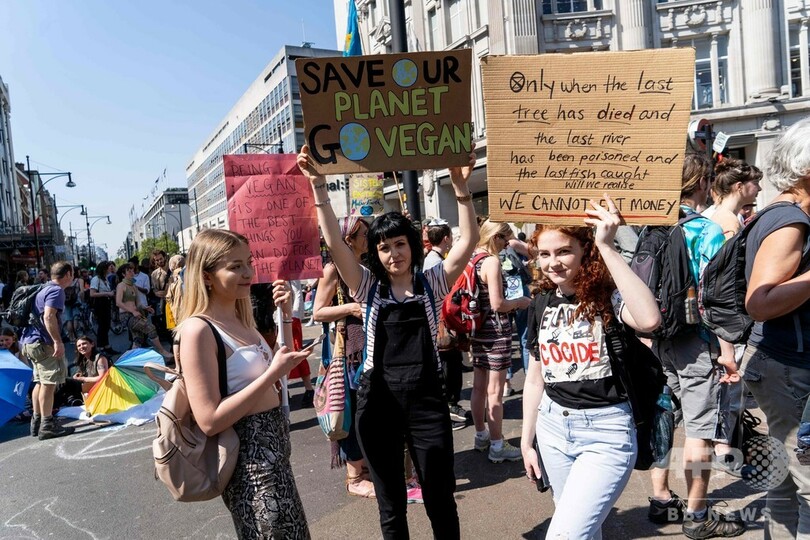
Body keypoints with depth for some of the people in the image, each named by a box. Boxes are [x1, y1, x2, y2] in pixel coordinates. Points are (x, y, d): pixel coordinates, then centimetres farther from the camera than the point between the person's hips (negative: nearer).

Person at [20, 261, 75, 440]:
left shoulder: (44, 289, 18)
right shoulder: (56, 290, -11)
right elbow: (48, 317, -23)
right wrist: (58, 341, -24)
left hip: (30, 341, 10)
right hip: (42, 342, -10)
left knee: (40, 382, 15)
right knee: (49, 383, -7)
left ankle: (37, 422, 20)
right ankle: (47, 425, -5)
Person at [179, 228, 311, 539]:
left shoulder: (239, 319, 4)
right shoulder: (198, 330, -20)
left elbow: (279, 368, 16)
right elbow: (210, 421, -25)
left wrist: (286, 315, 5)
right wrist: (272, 373, -25)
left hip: (272, 445, 9)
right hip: (249, 457, -9)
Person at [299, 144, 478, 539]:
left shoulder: (431, 282, 3)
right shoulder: (368, 286, 3)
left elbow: (468, 241, -8)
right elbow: (334, 242, -7)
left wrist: (460, 186, -18)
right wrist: (318, 185, -14)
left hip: (426, 399, 0)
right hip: (378, 402, 1)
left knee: (441, 500, 12)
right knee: (391, 506, 15)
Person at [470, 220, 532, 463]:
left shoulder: (472, 258, 8)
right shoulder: (491, 261, -17)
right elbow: (497, 304, -20)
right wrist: (519, 302, -3)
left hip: (478, 329, 9)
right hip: (495, 331, -9)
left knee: (479, 387, 17)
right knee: (495, 391, 0)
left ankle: (481, 436, 31)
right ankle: (497, 446, 10)